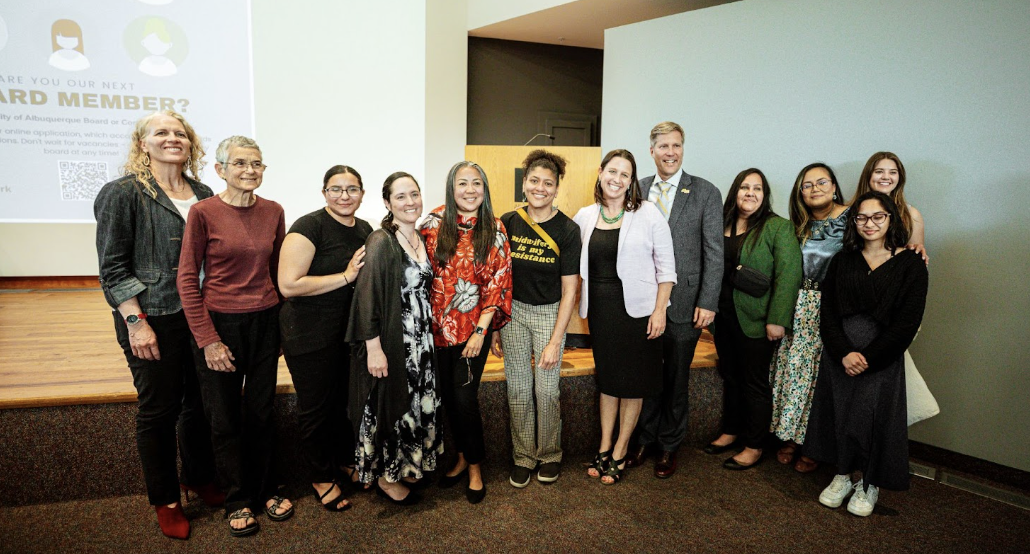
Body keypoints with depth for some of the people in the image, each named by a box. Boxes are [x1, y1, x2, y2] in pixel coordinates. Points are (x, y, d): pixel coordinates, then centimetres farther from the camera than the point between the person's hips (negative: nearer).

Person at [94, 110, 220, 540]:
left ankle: (198, 478, 36)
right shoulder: (123, 194, -6)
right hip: (154, 322, -5)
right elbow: (113, 267, -9)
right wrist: (135, 321, -15)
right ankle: (165, 501, 24)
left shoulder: (203, 194, 9)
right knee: (159, 409, 7)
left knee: (201, 401, 14)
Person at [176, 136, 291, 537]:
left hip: (264, 323, 3)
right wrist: (207, 339, -11)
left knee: (261, 411, 13)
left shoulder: (273, 212, 2)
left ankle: (264, 489, 32)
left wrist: (282, 323, 10)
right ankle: (238, 499, 27)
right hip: (218, 323, -3)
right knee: (225, 417, 9)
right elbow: (187, 278, -9)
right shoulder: (203, 212, -10)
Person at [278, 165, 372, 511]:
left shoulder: (365, 230, 7)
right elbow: (289, 285, -24)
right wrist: (345, 277, -22)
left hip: (352, 330, 7)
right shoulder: (309, 227, -16)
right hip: (311, 335, -7)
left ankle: (346, 459, 41)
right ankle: (322, 478, 27)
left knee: (348, 400, 18)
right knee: (316, 407, 8)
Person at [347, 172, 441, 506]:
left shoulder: (420, 239, 7)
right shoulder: (381, 242, -17)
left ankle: (406, 467, 35)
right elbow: (367, 297, -20)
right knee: (390, 406, 5)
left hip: (421, 339, 8)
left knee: (417, 403, 17)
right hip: (392, 340, -8)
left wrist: (428, 332, 13)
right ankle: (385, 477, 24)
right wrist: (373, 348, -22)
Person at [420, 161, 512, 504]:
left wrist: (481, 330, -10)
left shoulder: (494, 230, -4)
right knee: (448, 396, 11)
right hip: (437, 327, 2)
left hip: (473, 328, -2)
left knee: (464, 397, -4)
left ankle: (475, 466, 18)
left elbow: (498, 283, -5)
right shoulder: (434, 222, -1)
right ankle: (462, 457, 32)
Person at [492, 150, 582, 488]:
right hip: (513, 312, 2)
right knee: (518, 390, 8)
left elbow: (569, 289, -9)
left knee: (546, 390, 4)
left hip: (549, 314, -2)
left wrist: (555, 341, -12)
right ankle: (523, 456, 26)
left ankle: (549, 454, 28)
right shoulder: (508, 223, -4)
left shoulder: (567, 230, -11)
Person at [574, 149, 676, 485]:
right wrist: (583, 301, 6)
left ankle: (620, 451, 22)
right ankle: (604, 448, 27)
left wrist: (659, 310, -12)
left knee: (632, 382, 7)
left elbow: (666, 267, -6)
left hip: (637, 308, -4)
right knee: (606, 377, 14)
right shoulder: (585, 217, 4)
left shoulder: (648, 214, -8)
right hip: (600, 309, 4)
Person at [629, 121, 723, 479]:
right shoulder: (638, 190, 5)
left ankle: (669, 446, 29)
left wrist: (707, 302, -11)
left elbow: (714, 252, -5)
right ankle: (645, 439, 32)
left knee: (675, 380, 11)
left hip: (683, 304, -2)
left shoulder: (705, 193, -4)